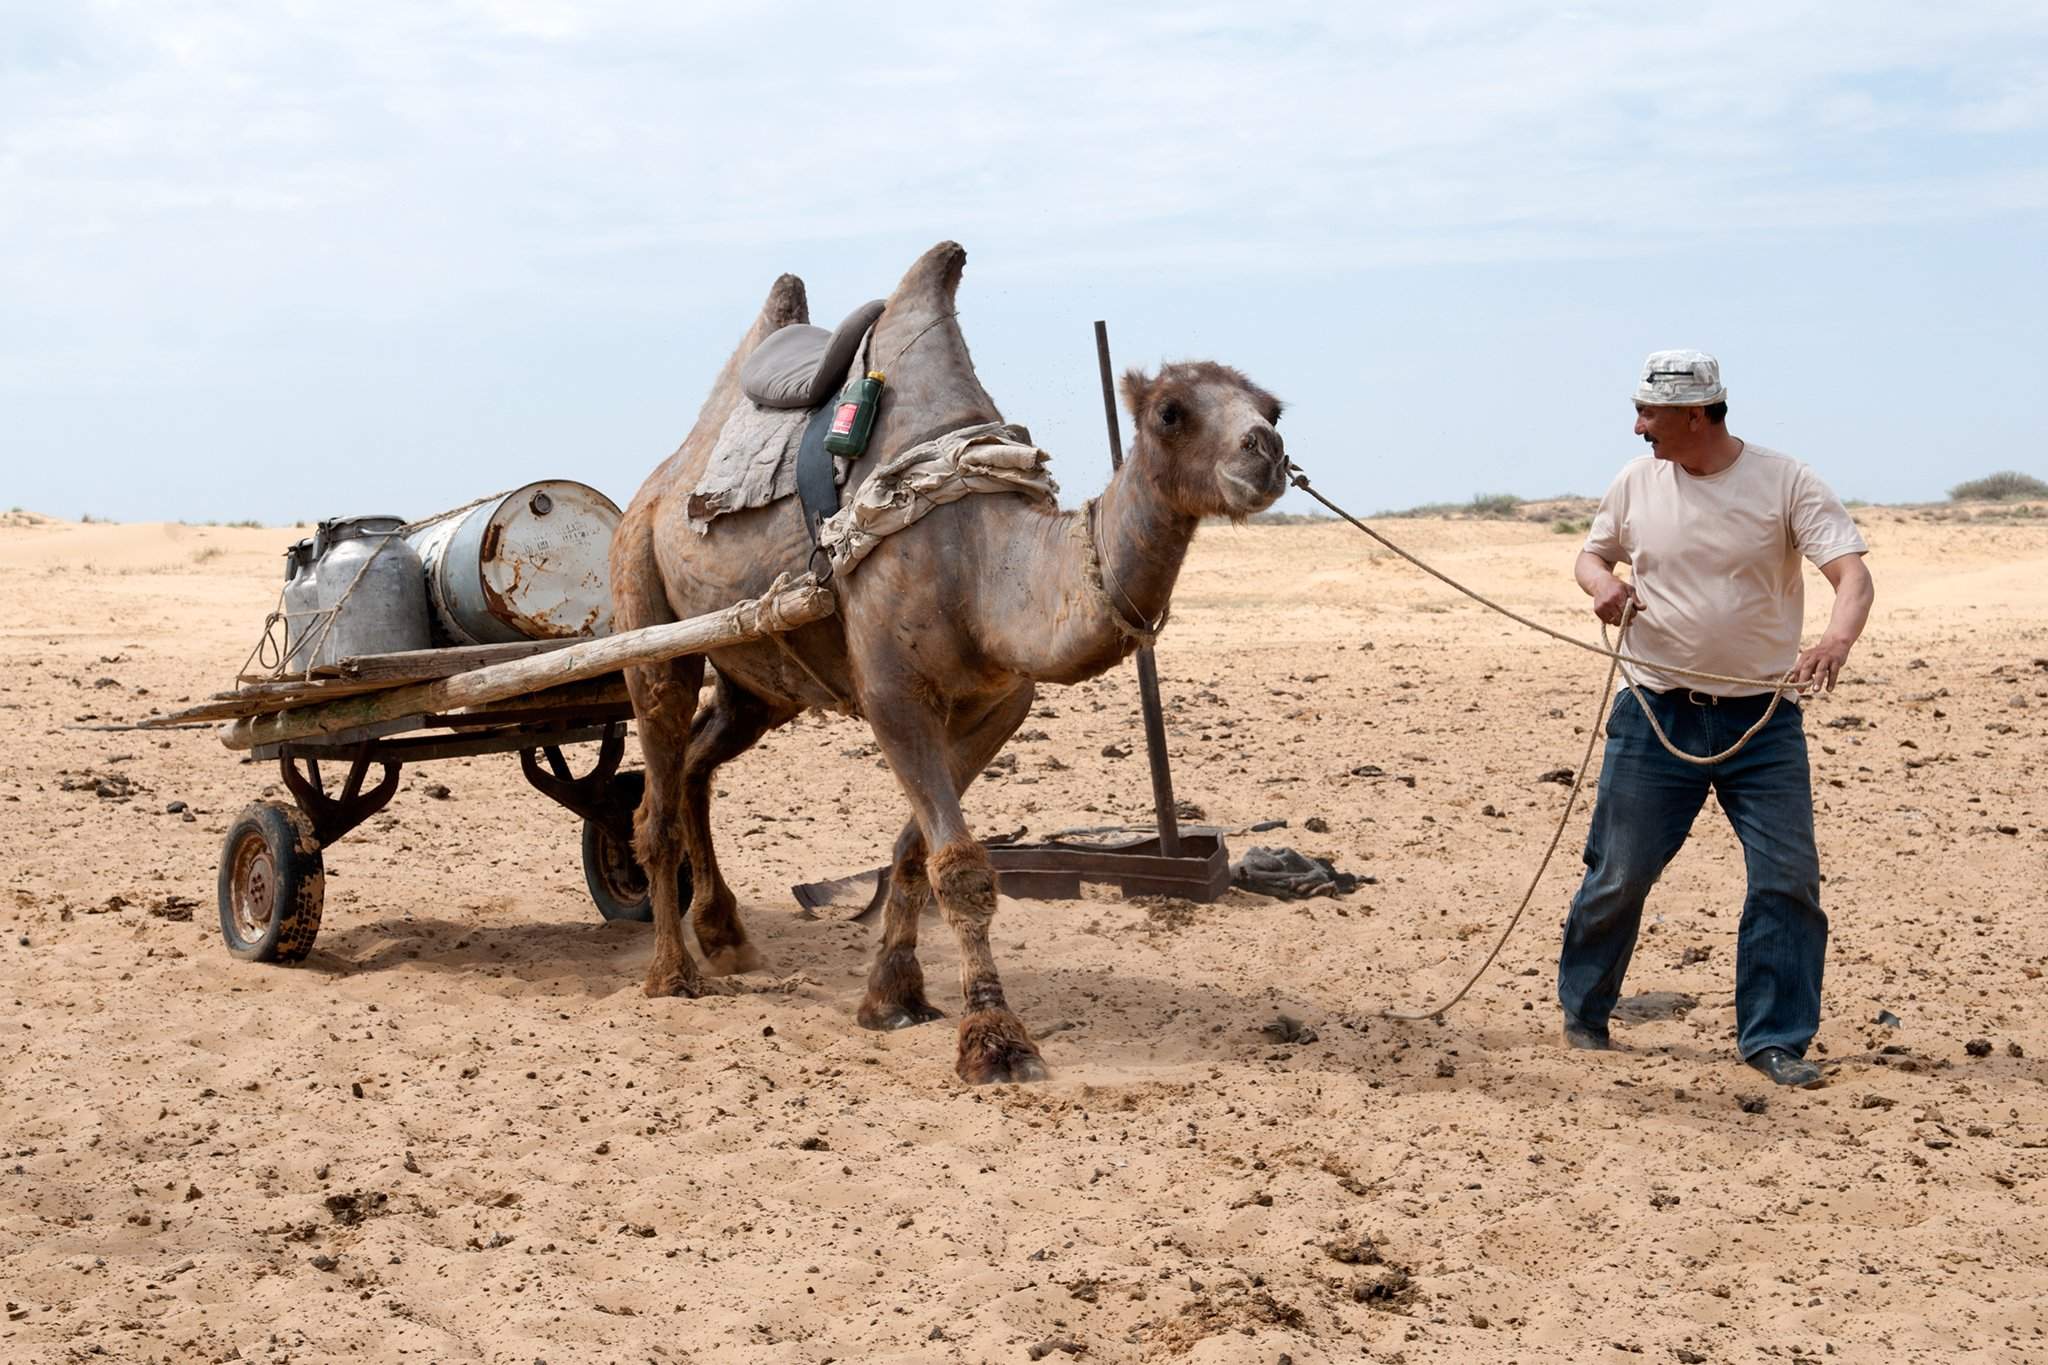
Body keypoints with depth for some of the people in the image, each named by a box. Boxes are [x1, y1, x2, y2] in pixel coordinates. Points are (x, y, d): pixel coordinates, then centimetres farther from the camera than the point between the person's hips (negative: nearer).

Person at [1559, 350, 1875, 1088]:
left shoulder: (1784, 483, -8)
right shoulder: (1637, 482, 2)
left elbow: (1853, 573, -16)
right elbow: (1593, 553, 18)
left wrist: (1838, 638, -38)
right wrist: (1601, 583, -7)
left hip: (1762, 721, -2)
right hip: (1655, 716, 2)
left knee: (1788, 879, -4)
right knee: (1618, 875, 6)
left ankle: (1774, 1038, 8)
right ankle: (1582, 1012, 25)